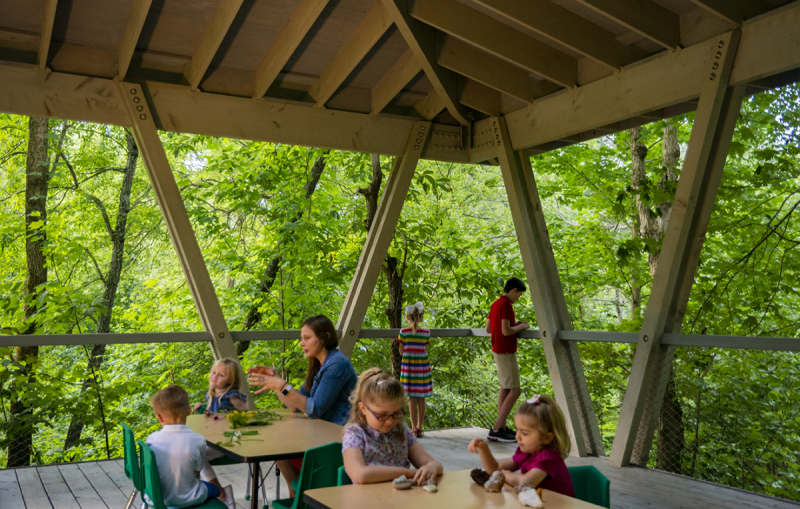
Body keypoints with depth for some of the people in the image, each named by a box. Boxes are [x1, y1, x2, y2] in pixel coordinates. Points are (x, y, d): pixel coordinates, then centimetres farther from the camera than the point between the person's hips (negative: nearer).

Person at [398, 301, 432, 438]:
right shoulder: (426, 333, -1)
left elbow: (401, 352, 1)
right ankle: (419, 428, 13)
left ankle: (414, 428, 0)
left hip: (408, 364, -1)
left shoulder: (403, 332, -5)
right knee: (421, 398, 8)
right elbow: (424, 348, 4)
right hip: (422, 365, 1)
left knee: (412, 398, 2)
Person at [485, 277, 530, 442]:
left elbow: (488, 328, 17)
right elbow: (506, 331, -25)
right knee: (515, 390, -8)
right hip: (506, 352, -10)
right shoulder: (506, 305, -18)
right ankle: (496, 430, -10)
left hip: (498, 350, 10)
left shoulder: (496, 303, 12)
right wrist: (522, 326, -8)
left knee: (505, 388, 14)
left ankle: (502, 428, 16)